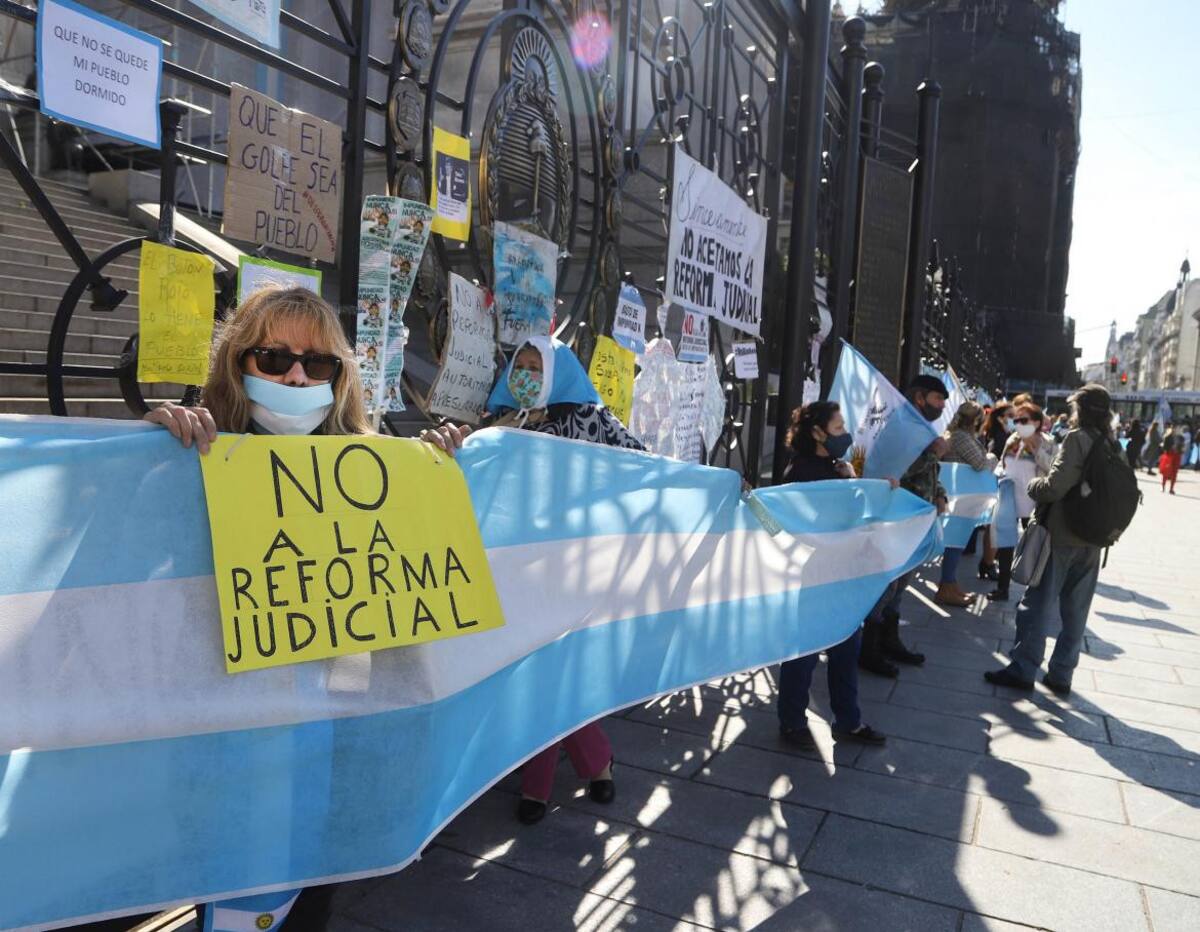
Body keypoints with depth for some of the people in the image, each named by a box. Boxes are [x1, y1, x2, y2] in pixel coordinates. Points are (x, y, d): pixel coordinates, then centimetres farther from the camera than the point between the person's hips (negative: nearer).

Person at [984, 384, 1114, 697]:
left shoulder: (1077, 438, -13)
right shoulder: (1112, 445, 8)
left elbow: (1055, 487, -19)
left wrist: (1032, 485, -2)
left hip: (1062, 534, -7)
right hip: (1093, 540, 7)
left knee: (1038, 602, 1)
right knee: (1076, 610, 11)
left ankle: (1023, 668, 5)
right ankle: (1061, 674, 18)